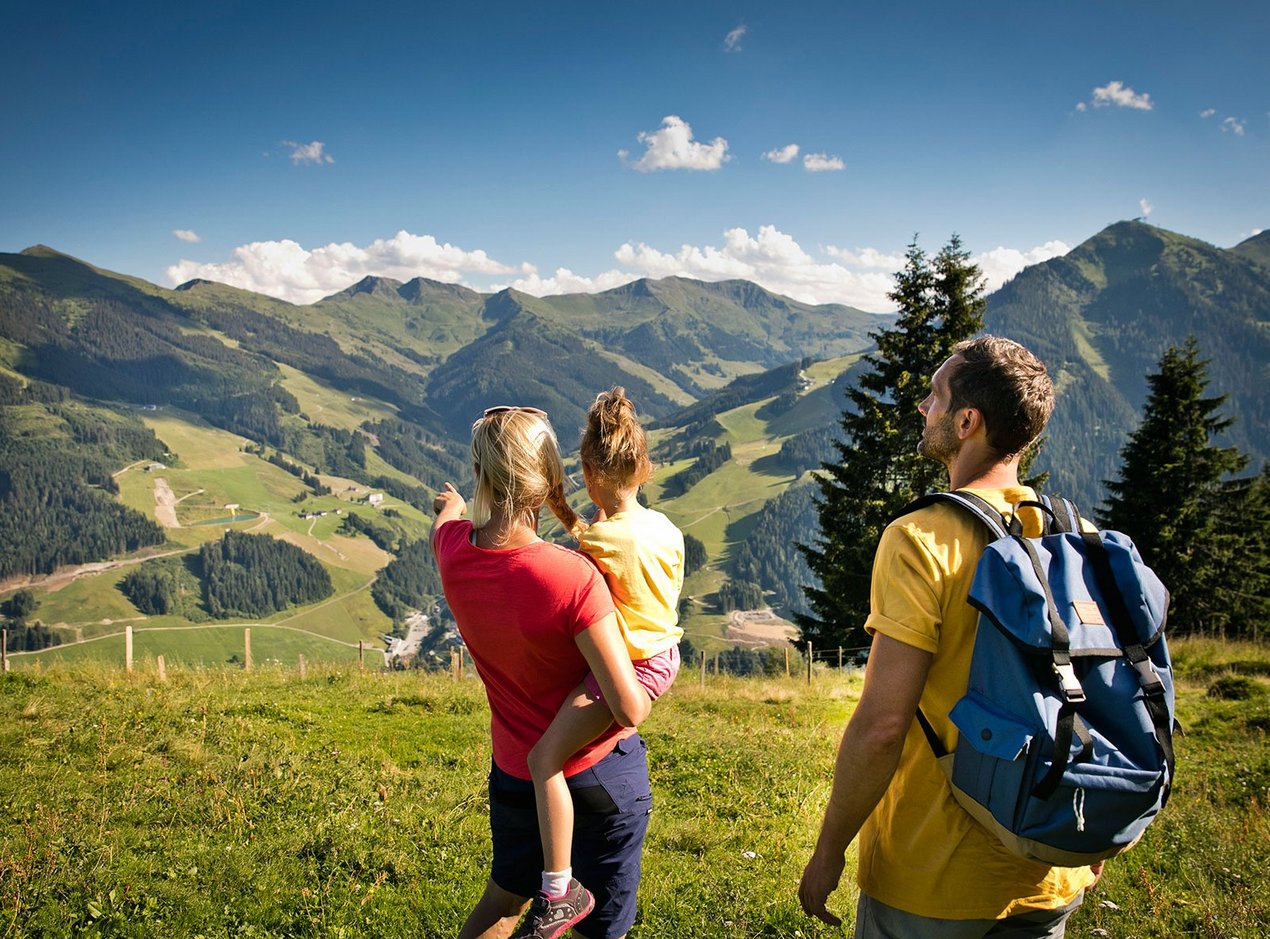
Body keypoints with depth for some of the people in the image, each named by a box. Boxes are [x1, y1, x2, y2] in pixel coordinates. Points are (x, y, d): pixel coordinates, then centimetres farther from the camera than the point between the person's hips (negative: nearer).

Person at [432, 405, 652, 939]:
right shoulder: (573, 576, -30)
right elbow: (630, 709, -29)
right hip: (599, 774, -4)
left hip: (512, 772, 4)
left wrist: (451, 506, 38)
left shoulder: (453, 550, -14)